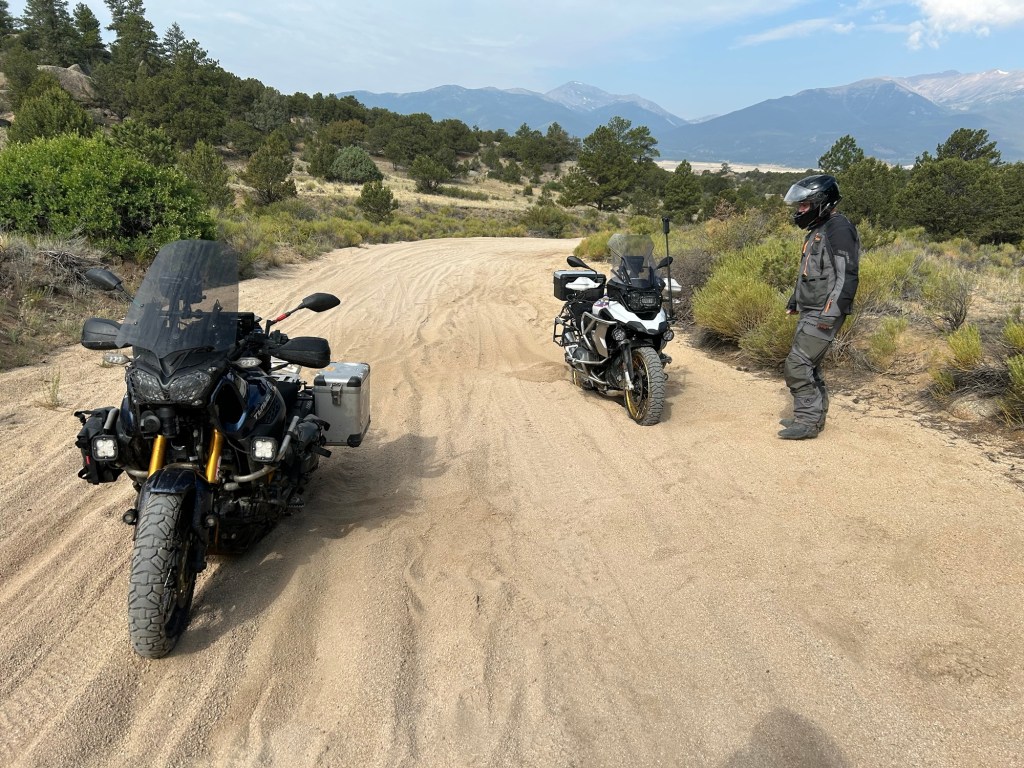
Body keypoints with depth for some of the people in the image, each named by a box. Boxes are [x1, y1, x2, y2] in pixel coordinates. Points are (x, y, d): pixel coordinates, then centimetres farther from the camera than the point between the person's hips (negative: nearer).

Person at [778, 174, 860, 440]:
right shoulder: (817, 231, 17)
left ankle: (808, 421, -4)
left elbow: (846, 276, -21)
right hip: (810, 311, 10)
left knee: (797, 365, -12)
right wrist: (795, 300, 29)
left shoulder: (839, 229, -15)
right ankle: (814, 416, 25)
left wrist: (831, 313, -26)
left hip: (823, 314, -10)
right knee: (809, 366, 15)